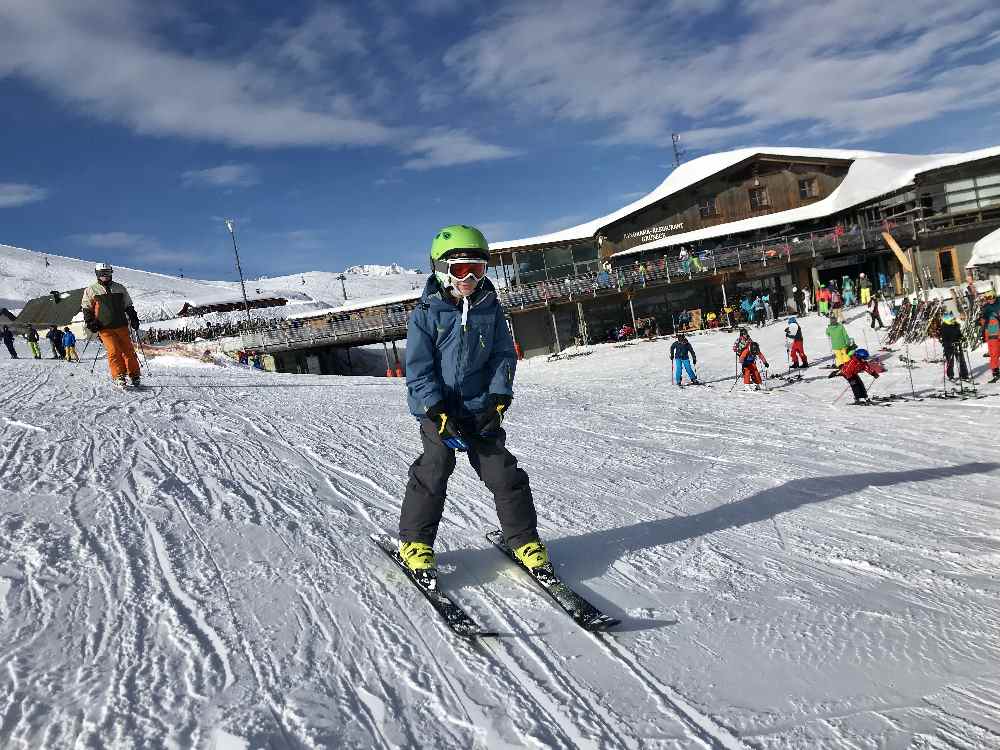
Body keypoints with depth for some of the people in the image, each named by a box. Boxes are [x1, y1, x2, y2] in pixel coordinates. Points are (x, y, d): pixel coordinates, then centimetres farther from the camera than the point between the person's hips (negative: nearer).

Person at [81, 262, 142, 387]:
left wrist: (134, 318, 10)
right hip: (104, 328, -2)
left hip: (121, 325, 2)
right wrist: (90, 322, -3)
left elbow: (128, 306, 21)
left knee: (128, 350, -2)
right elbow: (86, 308, 11)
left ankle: (134, 375, 6)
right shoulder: (91, 290, 10)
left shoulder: (120, 288, 16)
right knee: (114, 351, -14)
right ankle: (119, 376, -13)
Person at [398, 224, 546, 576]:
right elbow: (418, 369, -10)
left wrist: (499, 398, -8)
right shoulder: (425, 313, -8)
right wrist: (440, 414, -18)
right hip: (437, 409, -2)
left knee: (502, 471, 0)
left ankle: (523, 537, 14)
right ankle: (415, 541, 12)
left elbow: (504, 355, 5)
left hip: (481, 406, 3)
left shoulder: (490, 307, 2)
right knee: (434, 470, -7)